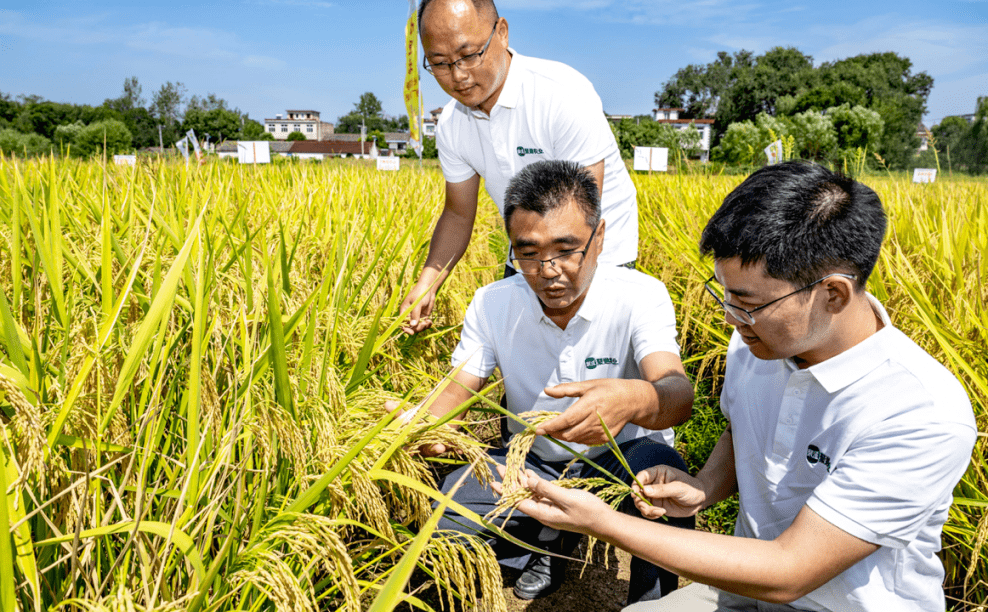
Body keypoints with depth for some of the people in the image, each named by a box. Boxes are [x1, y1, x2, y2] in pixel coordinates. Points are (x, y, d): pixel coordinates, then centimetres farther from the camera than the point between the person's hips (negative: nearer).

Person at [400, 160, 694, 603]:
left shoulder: (641, 297, -21)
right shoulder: (493, 303, -11)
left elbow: (678, 394, -35)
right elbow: (457, 387, -8)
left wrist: (630, 399, -61)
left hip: (622, 457, -2)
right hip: (535, 463, 3)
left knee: (660, 469, -38)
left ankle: (651, 597, -7)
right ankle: (545, 544, 8)